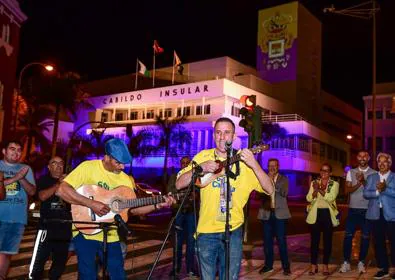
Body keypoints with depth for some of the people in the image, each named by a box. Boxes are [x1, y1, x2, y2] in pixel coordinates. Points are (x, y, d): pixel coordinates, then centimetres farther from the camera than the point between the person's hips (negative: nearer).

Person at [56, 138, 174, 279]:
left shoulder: (125, 179, 5)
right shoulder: (88, 167, -11)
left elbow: (132, 209, 8)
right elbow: (62, 190, -20)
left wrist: (157, 205, -5)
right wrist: (91, 203, -26)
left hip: (110, 236, 5)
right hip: (85, 233, -4)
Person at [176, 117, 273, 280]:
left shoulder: (243, 161, -1)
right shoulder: (203, 156, 2)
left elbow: (269, 190, -7)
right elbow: (179, 185, -3)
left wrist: (254, 164, -22)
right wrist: (200, 168, -19)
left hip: (233, 231, 0)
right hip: (206, 230, 1)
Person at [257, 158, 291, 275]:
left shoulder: (283, 179, 5)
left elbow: (284, 193, -12)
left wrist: (273, 181, -14)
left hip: (279, 213, -2)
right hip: (266, 213, 2)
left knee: (281, 240, -3)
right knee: (267, 240, 7)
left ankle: (286, 266, 6)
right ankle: (268, 265, 17)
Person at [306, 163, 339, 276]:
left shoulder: (334, 184, 1)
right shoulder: (314, 183, 7)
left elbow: (331, 197, -17)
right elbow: (308, 198, -4)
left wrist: (320, 189, -22)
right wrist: (315, 190, -20)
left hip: (328, 214, -1)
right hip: (315, 214, 1)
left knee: (327, 240, 6)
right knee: (314, 240, 2)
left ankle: (325, 265, 15)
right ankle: (313, 265, 10)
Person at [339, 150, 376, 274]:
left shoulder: (374, 173, 1)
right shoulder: (351, 172, 6)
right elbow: (347, 190, -3)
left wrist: (363, 181, -22)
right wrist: (358, 183, -19)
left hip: (368, 210, -1)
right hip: (353, 209, 1)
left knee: (365, 237, 6)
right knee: (348, 236, 0)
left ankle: (361, 262, 19)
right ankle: (346, 262, 10)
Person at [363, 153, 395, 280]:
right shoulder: (371, 177, 11)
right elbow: (365, 193, 0)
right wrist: (377, 192, -15)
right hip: (375, 214, 3)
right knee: (379, 242, 8)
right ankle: (383, 268, 19)